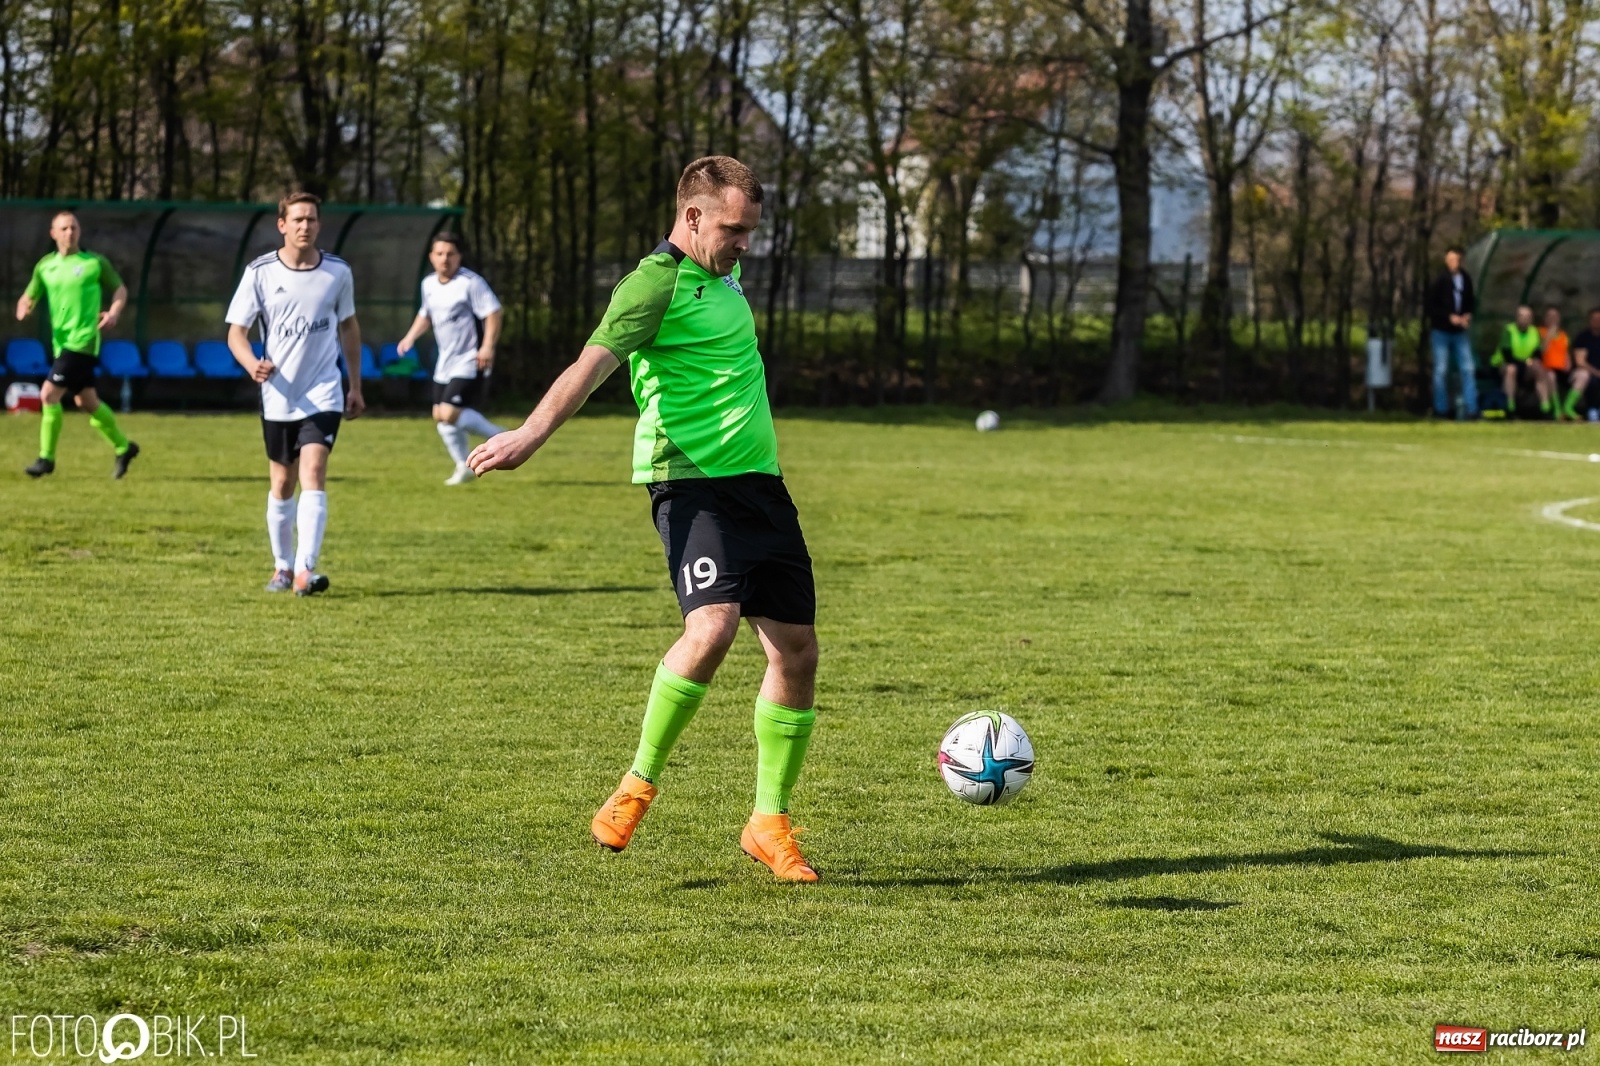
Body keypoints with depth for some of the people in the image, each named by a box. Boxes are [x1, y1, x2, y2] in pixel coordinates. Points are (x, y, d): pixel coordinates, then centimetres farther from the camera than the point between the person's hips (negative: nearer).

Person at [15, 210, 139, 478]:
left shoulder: (96, 263, -2)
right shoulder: (45, 266, 9)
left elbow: (120, 288, 8)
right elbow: (29, 297, 14)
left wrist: (114, 313, -10)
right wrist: (23, 308, -10)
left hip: (82, 342, -6)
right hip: (61, 343, 6)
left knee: (48, 395, -15)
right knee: (86, 402, 14)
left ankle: (46, 458, -4)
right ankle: (123, 447, 32)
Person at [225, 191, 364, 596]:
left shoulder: (337, 272, -1)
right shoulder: (260, 272, -5)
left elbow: (349, 326, 14)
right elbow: (236, 332, -4)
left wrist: (356, 387, 14)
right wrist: (252, 365, -26)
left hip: (323, 395, -1)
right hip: (278, 395, 1)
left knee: (313, 475, -17)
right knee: (282, 483, 10)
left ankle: (305, 570, -23)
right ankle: (282, 566, 27)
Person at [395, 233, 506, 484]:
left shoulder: (470, 282, -14)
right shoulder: (429, 284, 9)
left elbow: (494, 312, -17)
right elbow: (426, 314, 26)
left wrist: (488, 345, -26)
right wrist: (411, 336, 10)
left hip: (469, 362, -8)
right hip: (445, 363, 8)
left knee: (450, 413, -20)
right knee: (440, 416, 9)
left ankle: (502, 438, -5)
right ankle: (464, 467, 25)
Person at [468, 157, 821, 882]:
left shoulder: (723, 273, 16)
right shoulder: (655, 285, -11)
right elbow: (593, 364, -26)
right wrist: (531, 435, -40)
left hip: (757, 480, 9)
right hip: (692, 482, -8)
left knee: (796, 650, 3)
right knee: (713, 625, -27)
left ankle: (769, 823, 13)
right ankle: (640, 782, -8)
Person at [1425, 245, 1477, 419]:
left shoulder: (1465, 279, 1)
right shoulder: (1439, 281, -13)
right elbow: (1428, 304, -13)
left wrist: (1468, 315, -3)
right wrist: (1449, 317, -18)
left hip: (1460, 331, 4)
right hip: (1441, 332, -4)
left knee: (1467, 369, 0)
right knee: (1441, 370, 2)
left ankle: (1470, 409, 1)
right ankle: (1441, 409, 11)